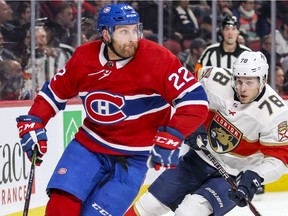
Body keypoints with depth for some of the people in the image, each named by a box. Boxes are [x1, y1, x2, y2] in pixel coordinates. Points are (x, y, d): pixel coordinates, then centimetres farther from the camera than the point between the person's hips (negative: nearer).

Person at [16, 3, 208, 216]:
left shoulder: (156, 59, -18)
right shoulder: (84, 57, -6)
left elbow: (195, 100, -19)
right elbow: (54, 92, 11)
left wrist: (171, 138, -26)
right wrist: (33, 124, 1)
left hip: (133, 156, -3)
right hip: (89, 144, 3)